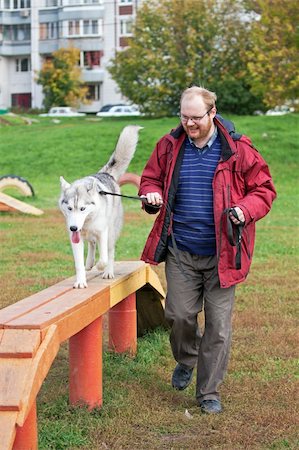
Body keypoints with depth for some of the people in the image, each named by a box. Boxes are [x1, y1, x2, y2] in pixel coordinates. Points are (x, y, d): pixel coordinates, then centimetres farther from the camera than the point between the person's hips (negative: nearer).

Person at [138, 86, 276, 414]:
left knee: (218, 324, 1)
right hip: (180, 251, 2)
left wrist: (245, 209, -18)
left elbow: (263, 188, 1)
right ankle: (186, 360, 34)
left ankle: (209, 392, 14)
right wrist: (152, 194, -5)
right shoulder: (170, 146, 4)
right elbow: (151, 177, 18)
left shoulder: (237, 149, -5)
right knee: (179, 315, 1)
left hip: (221, 253, -2)